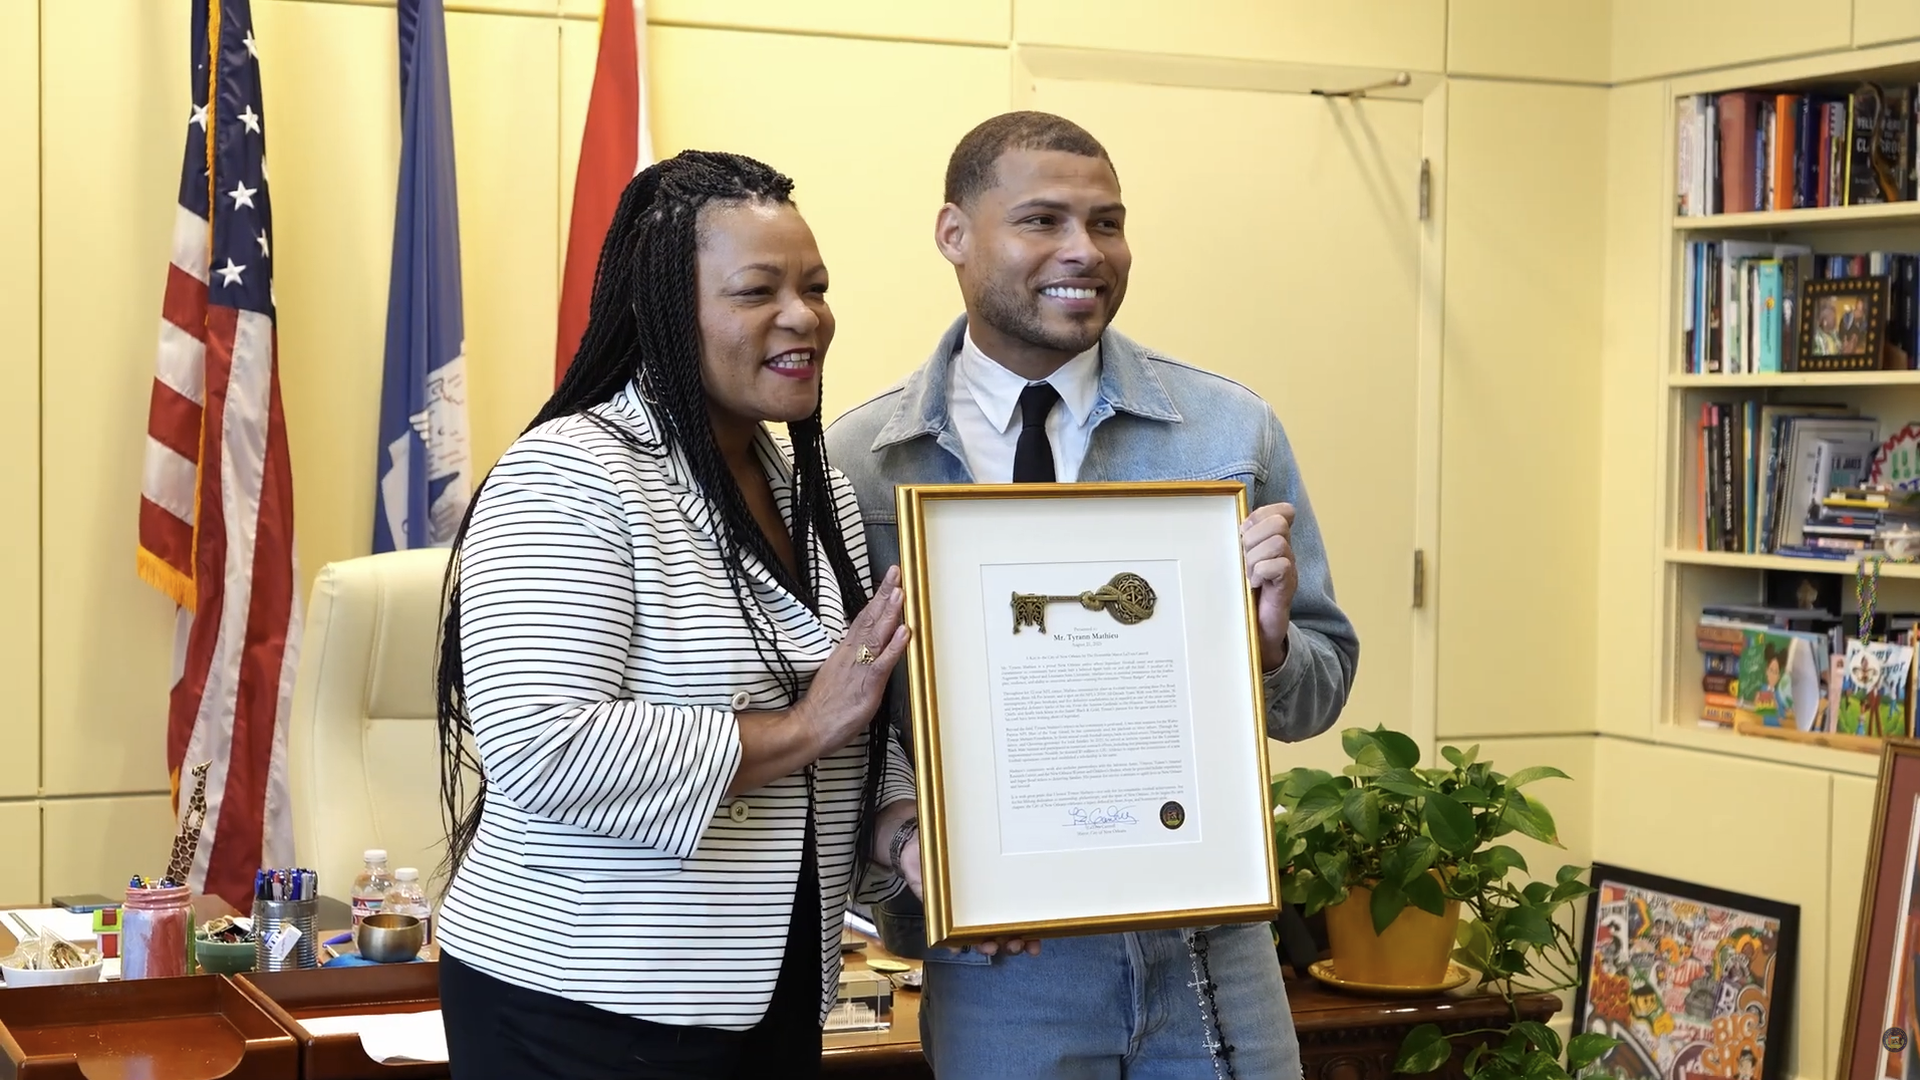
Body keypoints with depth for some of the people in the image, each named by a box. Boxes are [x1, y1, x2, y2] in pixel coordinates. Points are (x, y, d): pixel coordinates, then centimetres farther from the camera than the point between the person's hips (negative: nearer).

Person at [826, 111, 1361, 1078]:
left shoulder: (1232, 431, -1)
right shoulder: (856, 462, -4)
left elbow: (1322, 690, 4)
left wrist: (1270, 642, -17)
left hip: (1210, 950, 1)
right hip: (1000, 961, -1)